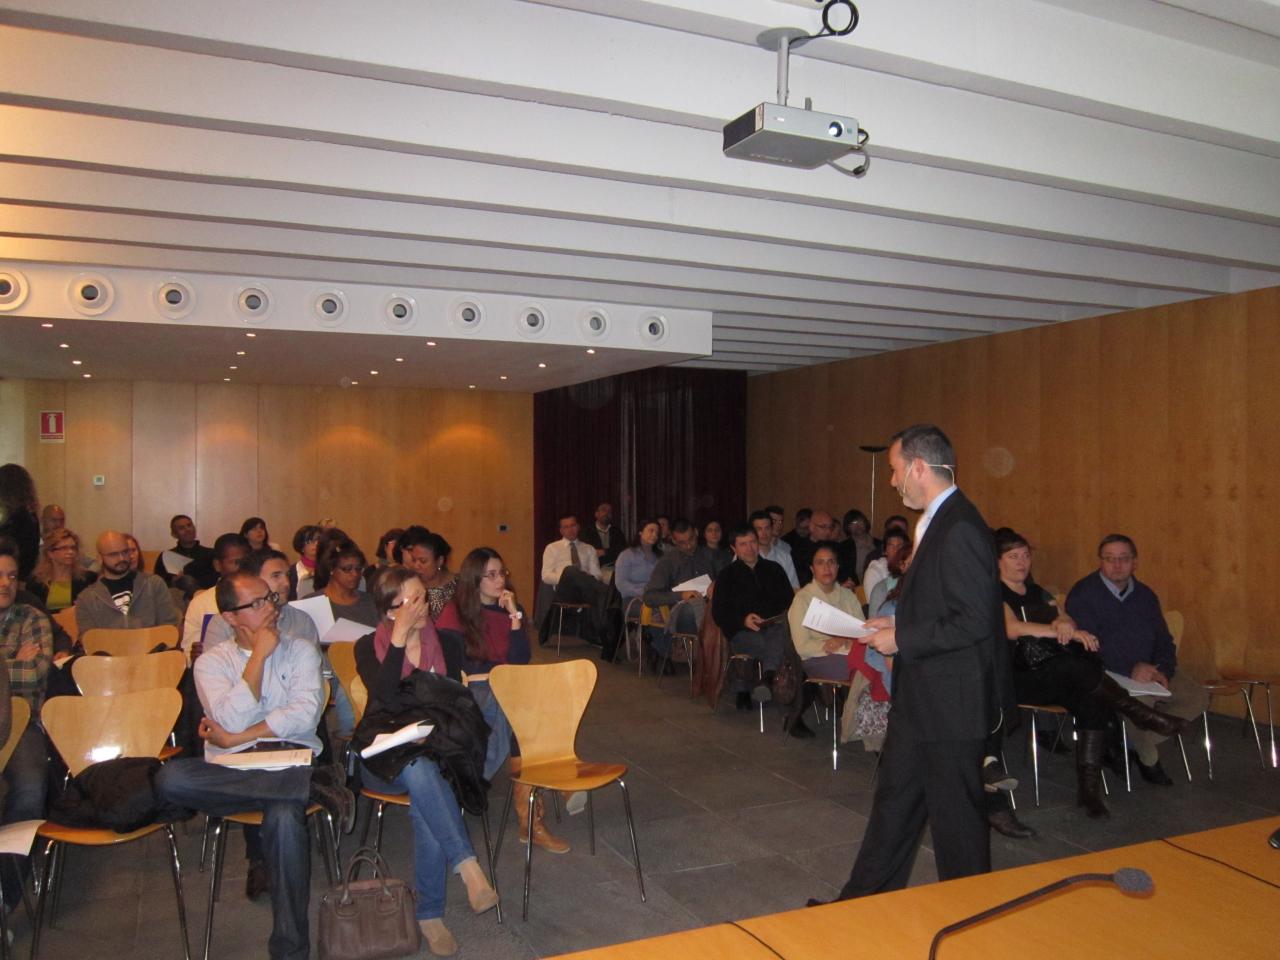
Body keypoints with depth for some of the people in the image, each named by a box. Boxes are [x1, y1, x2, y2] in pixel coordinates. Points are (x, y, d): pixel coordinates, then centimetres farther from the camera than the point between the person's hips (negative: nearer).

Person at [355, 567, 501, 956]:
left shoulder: (444, 641, 7)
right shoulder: (369, 647, 0)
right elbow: (386, 694, -20)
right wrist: (400, 635, -20)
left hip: (435, 752, 2)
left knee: (425, 800, -32)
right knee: (419, 770, -37)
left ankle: (430, 914, -25)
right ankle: (467, 865, -40)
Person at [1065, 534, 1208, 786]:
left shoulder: (1145, 595, 12)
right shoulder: (1083, 594, -11)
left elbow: (1164, 641, 14)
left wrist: (1163, 671, -8)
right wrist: (1131, 669, -28)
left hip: (1145, 669, 7)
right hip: (1104, 673, -7)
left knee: (1196, 696, -9)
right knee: (1141, 698, -34)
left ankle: (1134, 743, 2)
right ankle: (1148, 757, -3)